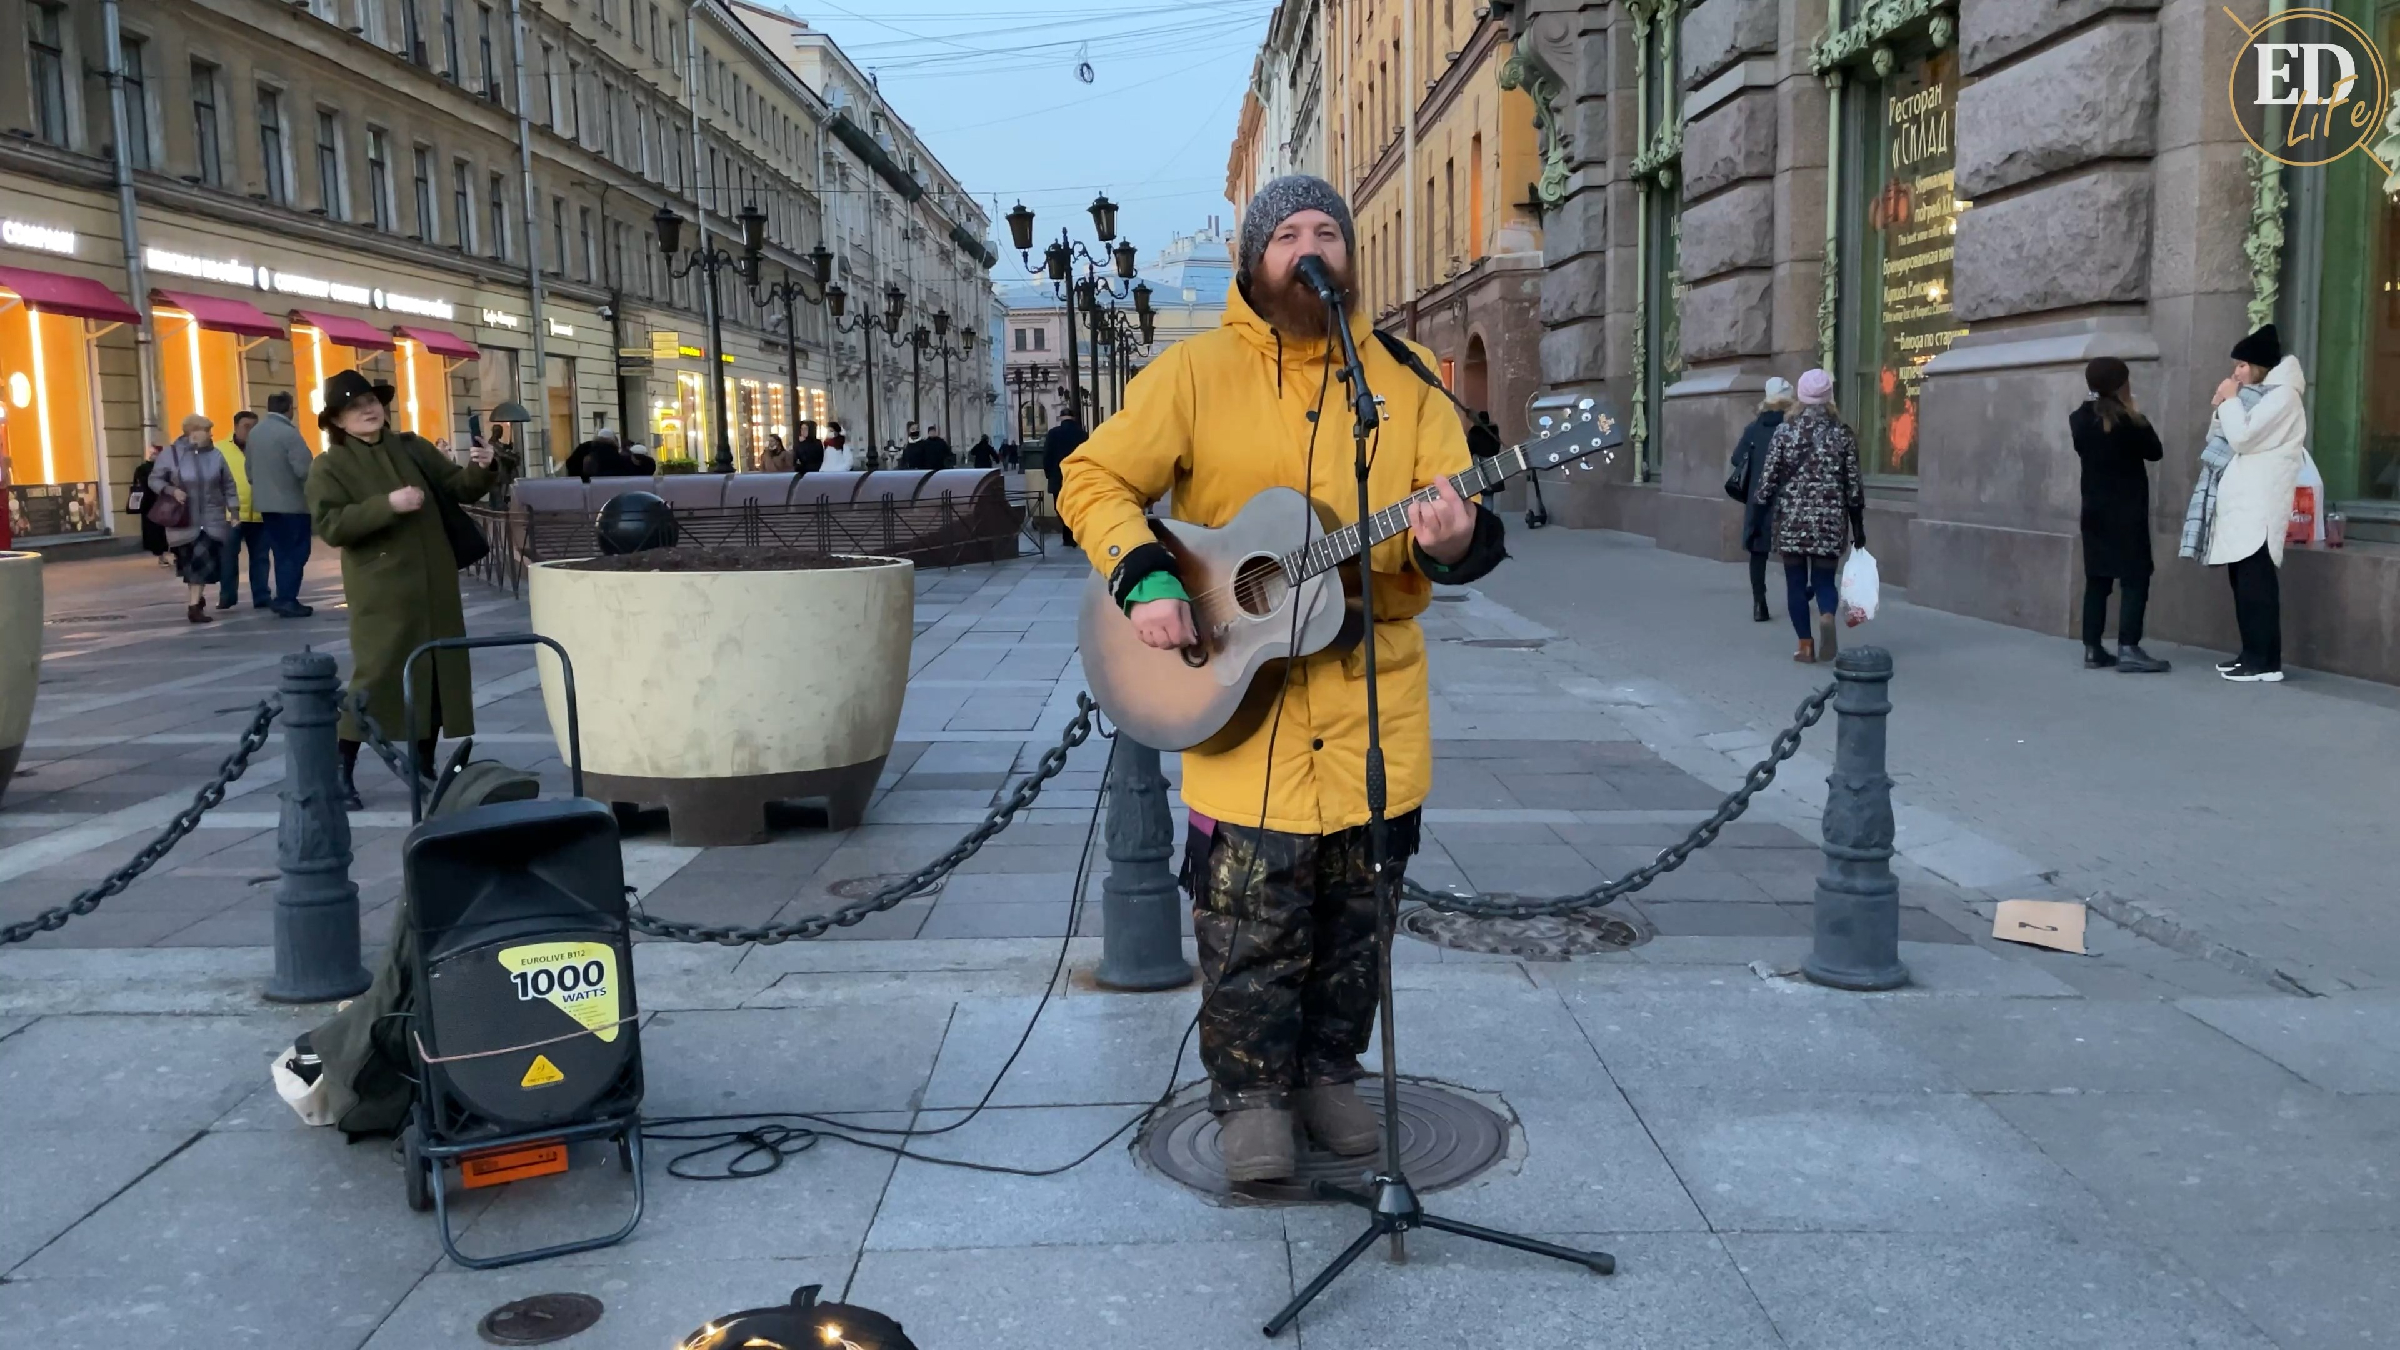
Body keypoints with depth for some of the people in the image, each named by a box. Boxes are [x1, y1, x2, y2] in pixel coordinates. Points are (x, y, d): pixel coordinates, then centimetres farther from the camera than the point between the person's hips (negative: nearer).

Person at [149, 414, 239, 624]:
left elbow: (228, 485, 8)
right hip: (184, 520, -1)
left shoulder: (215, 455, 3)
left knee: (204, 560, -11)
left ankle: (194, 604, -10)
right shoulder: (171, 453, -4)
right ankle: (195, 598, 30)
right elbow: (154, 479, 1)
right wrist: (171, 490, -18)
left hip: (211, 519, 1)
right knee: (188, 561, 8)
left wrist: (233, 512, 3)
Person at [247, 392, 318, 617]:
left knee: (281, 553, 13)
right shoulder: (289, 433, -16)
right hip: (291, 502, -8)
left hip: (266, 502, 8)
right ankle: (287, 600, -7)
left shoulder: (254, 432, 9)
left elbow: (249, 467, 15)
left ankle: (284, 599, 14)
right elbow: (304, 469, -22)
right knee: (295, 553, -2)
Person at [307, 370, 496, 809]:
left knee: (436, 673, 9)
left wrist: (478, 469, -11)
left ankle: (425, 768, 21)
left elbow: (458, 488, 11)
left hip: (434, 584, 5)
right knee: (374, 675, -8)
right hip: (381, 591, -5)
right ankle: (340, 773, 3)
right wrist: (387, 504, -23)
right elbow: (329, 525, -15)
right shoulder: (329, 467, -3)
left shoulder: (412, 447, 10)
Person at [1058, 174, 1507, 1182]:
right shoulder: (1195, 373, -1)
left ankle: (1330, 1070, 31)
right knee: (1251, 913, 0)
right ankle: (1250, 1095, 18)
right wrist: (1143, 577, -18)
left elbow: (1459, 511, 2)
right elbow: (1093, 478, -1)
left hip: (1373, 694, 3)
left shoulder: (1405, 382, 7)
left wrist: (1451, 541, -23)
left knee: (1354, 906, 13)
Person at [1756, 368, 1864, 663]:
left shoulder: (1784, 431, -2)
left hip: (1791, 517, -1)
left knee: (1796, 582, 8)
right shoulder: (1843, 435, 2)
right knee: (1824, 580, 9)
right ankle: (1827, 616, -22)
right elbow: (1853, 485, 4)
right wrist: (1858, 526, 11)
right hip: (1830, 519, 1)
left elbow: (1768, 478, -3)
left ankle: (1805, 645, 7)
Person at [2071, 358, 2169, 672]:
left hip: (2094, 510, 6)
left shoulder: (2079, 419, 3)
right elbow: (2155, 452, -4)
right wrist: (2136, 416, 2)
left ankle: (2092, 649, 7)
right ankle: (2128, 649, -10)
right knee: (2135, 578, -3)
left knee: (2097, 578, 8)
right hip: (2127, 511, -6)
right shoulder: (2128, 421, -14)